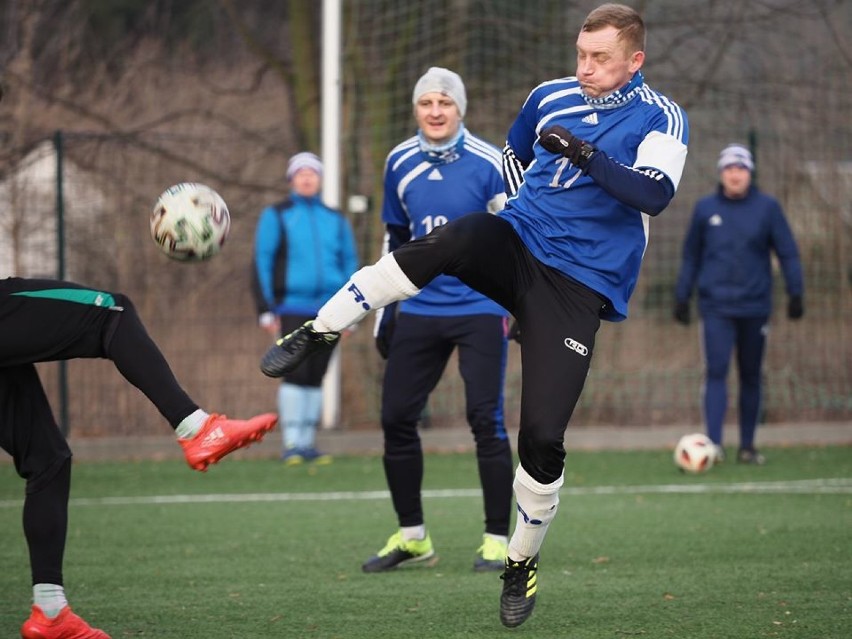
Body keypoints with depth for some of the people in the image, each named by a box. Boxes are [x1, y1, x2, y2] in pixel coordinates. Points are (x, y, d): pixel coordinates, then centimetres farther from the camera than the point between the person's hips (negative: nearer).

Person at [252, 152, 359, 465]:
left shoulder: (336, 220, 15)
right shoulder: (276, 216, 5)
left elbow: (349, 263, 18)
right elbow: (261, 262, 2)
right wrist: (266, 309, -5)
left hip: (328, 309, 3)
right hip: (293, 307, -3)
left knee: (316, 377, 3)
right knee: (296, 372, -14)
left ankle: (307, 443, 8)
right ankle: (290, 443, -12)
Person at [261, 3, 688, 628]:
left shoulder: (661, 118, -3)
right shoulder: (552, 96, 10)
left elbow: (656, 193, -22)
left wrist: (586, 155, -31)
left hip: (578, 288, -3)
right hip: (517, 242, 3)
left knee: (543, 437, -12)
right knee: (433, 248, -33)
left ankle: (522, 564, 11)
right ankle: (314, 336, -21)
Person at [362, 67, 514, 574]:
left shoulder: (489, 164, -8)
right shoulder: (400, 165, 6)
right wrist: (386, 311, 16)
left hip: (479, 310, -5)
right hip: (419, 311, 5)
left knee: (486, 421, -8)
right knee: (396, 419, 2)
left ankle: (498, 540, 1)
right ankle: (412, 538, 15)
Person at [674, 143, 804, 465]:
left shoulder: (767, 207, 1)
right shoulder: (705, 208, 4)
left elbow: (787, 252, 2)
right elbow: (691, 256, 12)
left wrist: (795, 293, -6)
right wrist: (681, 296, 11)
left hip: (754, 306, 1)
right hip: (716, 307, -1)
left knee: (751, 377, 8)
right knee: (715, 371, -13)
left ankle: (747, 445, 18)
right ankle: (714, 444, -18)